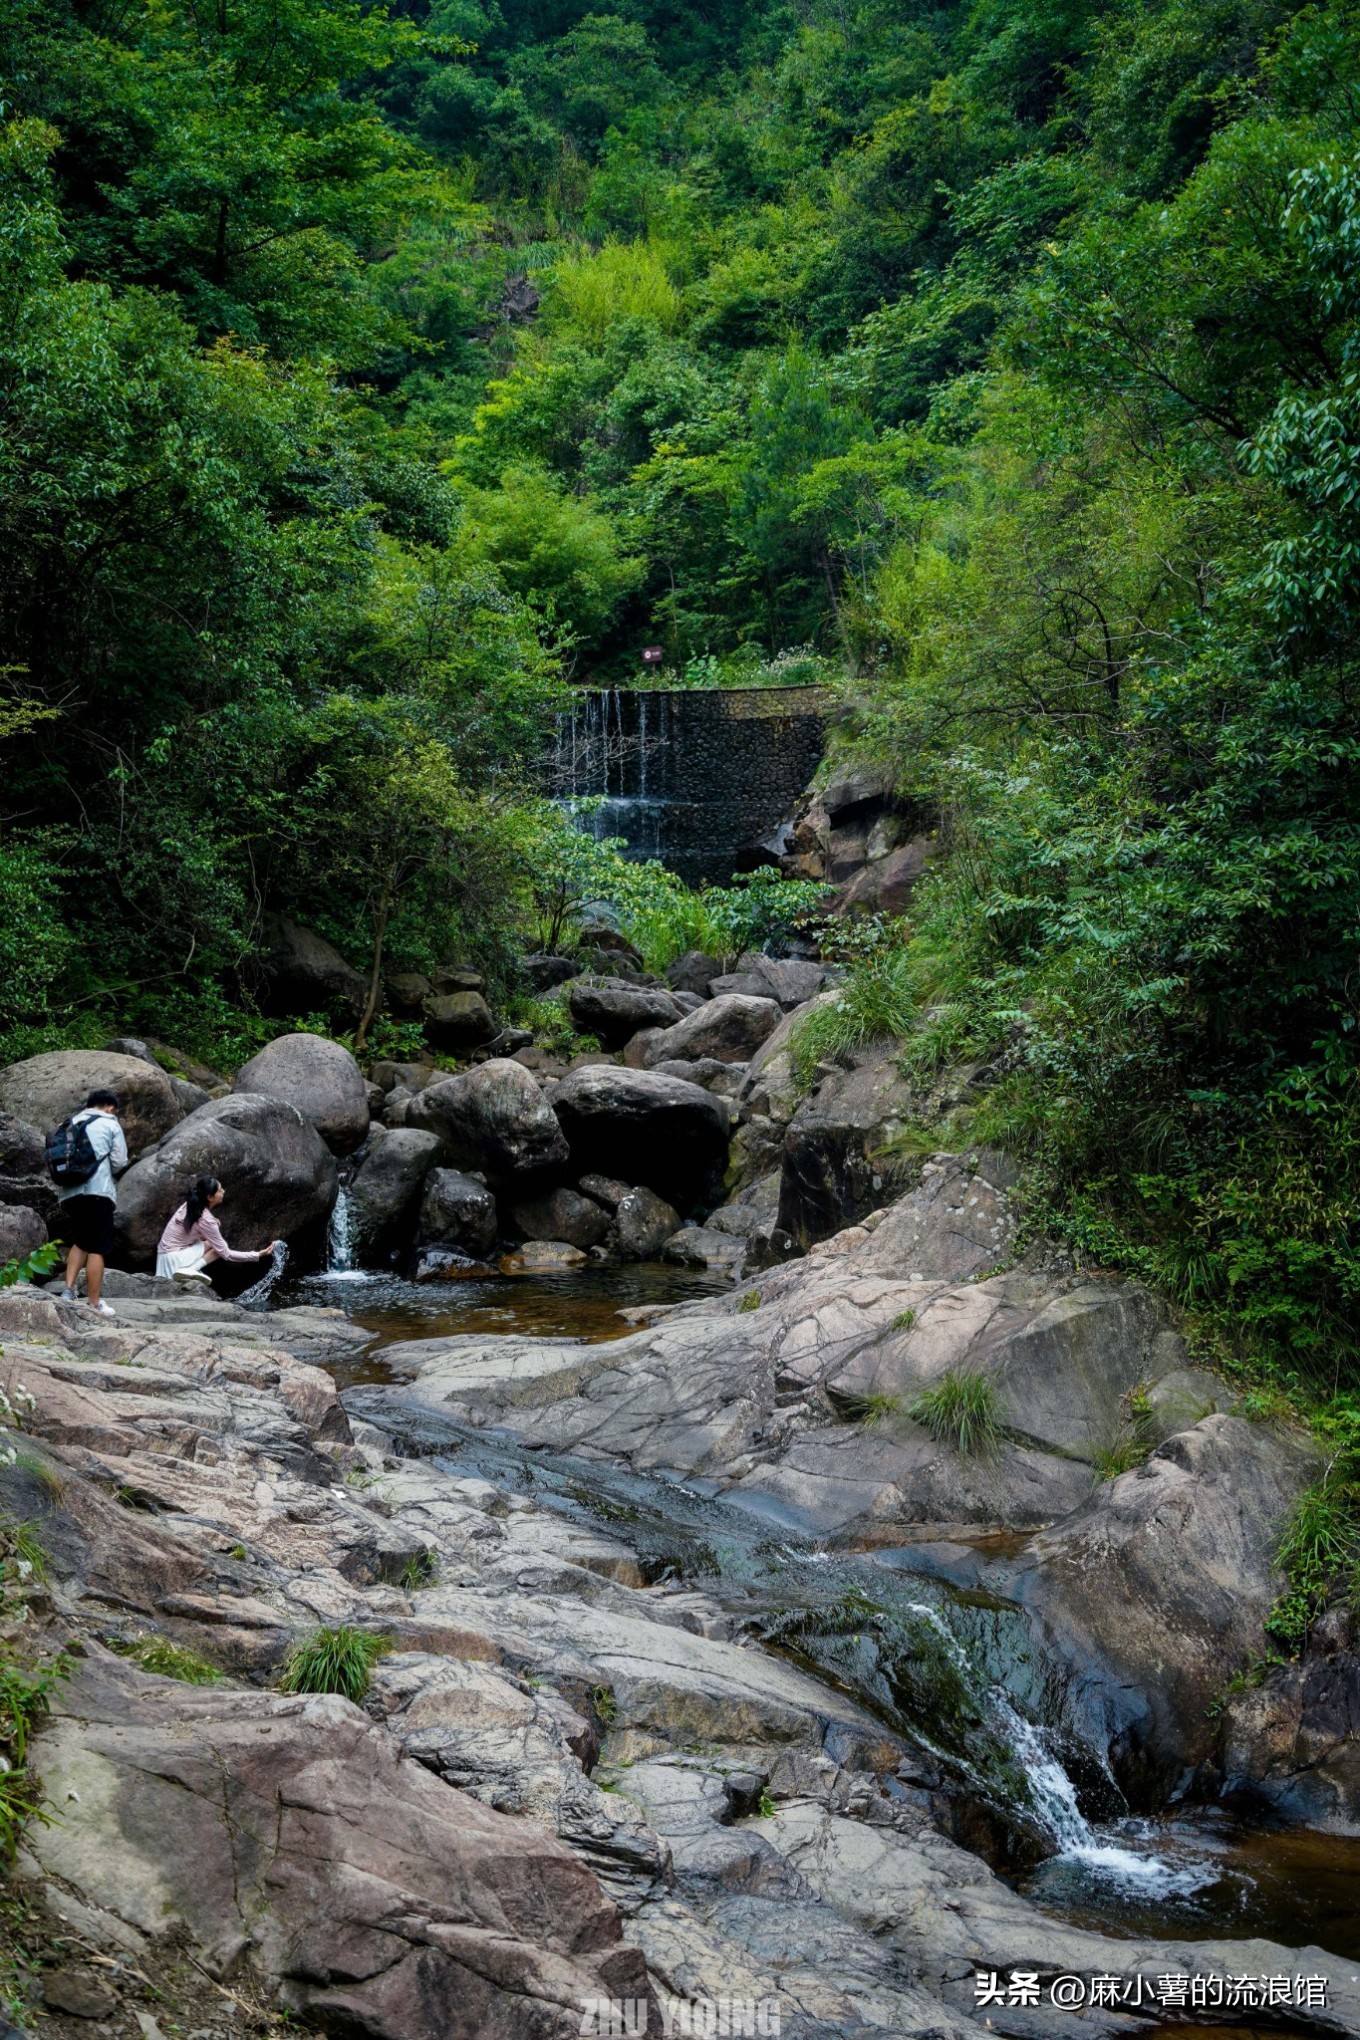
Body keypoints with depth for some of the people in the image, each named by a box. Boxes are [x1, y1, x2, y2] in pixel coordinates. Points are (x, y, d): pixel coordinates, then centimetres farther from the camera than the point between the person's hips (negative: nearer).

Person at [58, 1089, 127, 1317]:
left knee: (79, 1242, 22)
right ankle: (94, 1303, 1)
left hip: (68, 1193, 5)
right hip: (97, 1192, -5)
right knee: (97, 1249, 0)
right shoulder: (110, 1125, 5)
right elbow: (119, 1162, 1)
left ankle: (68, 1289, 8)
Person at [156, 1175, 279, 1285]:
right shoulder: (205, 1220, -22)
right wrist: (258, 1255, -17)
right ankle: (189, 1270, -20)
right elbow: (226, 1254, -16)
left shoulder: (192, 1205, 0)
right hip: (174, 1257, -8)